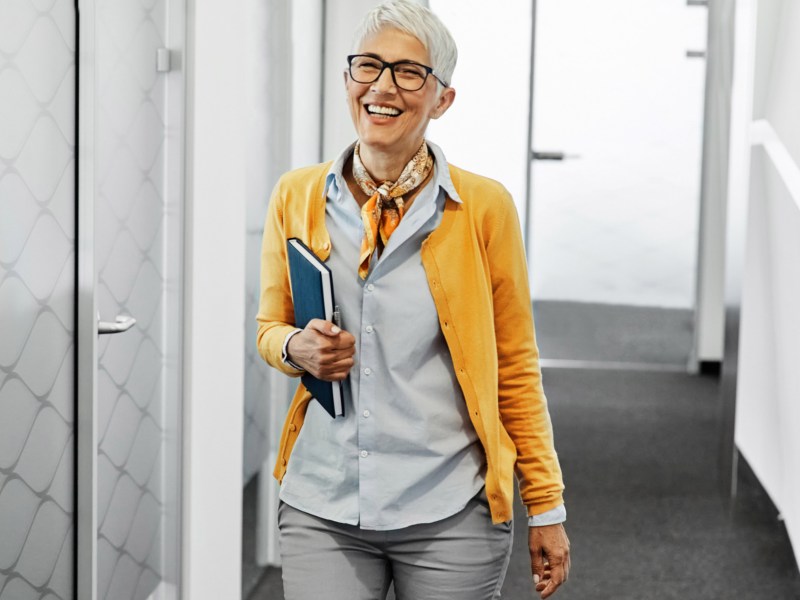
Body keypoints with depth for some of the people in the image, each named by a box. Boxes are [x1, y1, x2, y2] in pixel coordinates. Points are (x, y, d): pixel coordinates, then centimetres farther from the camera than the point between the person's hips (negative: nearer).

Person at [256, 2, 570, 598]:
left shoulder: (483, 207, -4)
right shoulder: (297, 197, 3)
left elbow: (516, 370, 2)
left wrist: (546, 508, 2)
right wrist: (297, 349, -7)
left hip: (450, 515, -2)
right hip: (322, 509, 2)